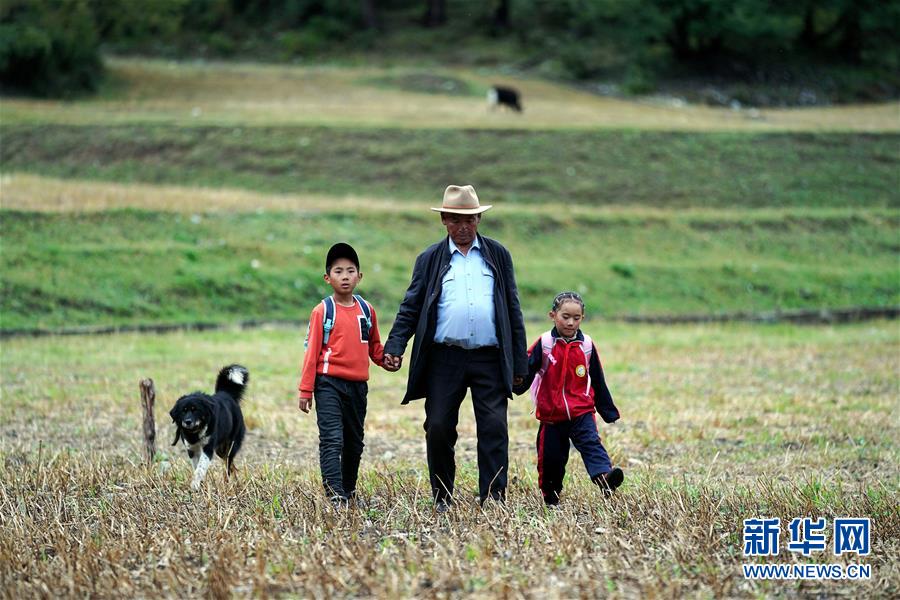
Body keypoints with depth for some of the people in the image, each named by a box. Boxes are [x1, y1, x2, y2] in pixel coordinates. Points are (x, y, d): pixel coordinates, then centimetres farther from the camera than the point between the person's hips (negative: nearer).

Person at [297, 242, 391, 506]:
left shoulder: (366, 310, 8)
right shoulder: (323, 311, -4)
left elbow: (374, 346, 18)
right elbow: (312, 351, -3)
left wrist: (386, 357, -5)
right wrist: (305, 389, -5)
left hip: (358, 385, 5)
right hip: (329, 383, -5)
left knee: (354, 442, 14)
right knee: (332, 440, -14)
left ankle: (349, 490, 29)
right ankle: (335, 496, -20)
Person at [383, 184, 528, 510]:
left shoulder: (498, 255, 11)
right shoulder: (430, 259, 8)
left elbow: (512, 308, 12)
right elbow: (411, 308, 7)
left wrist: (519, 362, 7)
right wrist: (394, 347, -9)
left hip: (490, 360, 0)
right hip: (444, 359, 0)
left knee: (494, 429, -7)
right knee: (438, 430, 1)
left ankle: (493, 501, -4)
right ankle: (442, 501, 14)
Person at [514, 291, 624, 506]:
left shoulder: (586, 345, 3)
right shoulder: (544, 344, -3)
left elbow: (598, 382, 11)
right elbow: (526, 372, -2)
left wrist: (608, 411, 15)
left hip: (582, 412, 0)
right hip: (551, 415, 0)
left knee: (591, 443, -21)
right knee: (551, 458, 7)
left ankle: (604, 476, -41)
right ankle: (551, 499, 23)